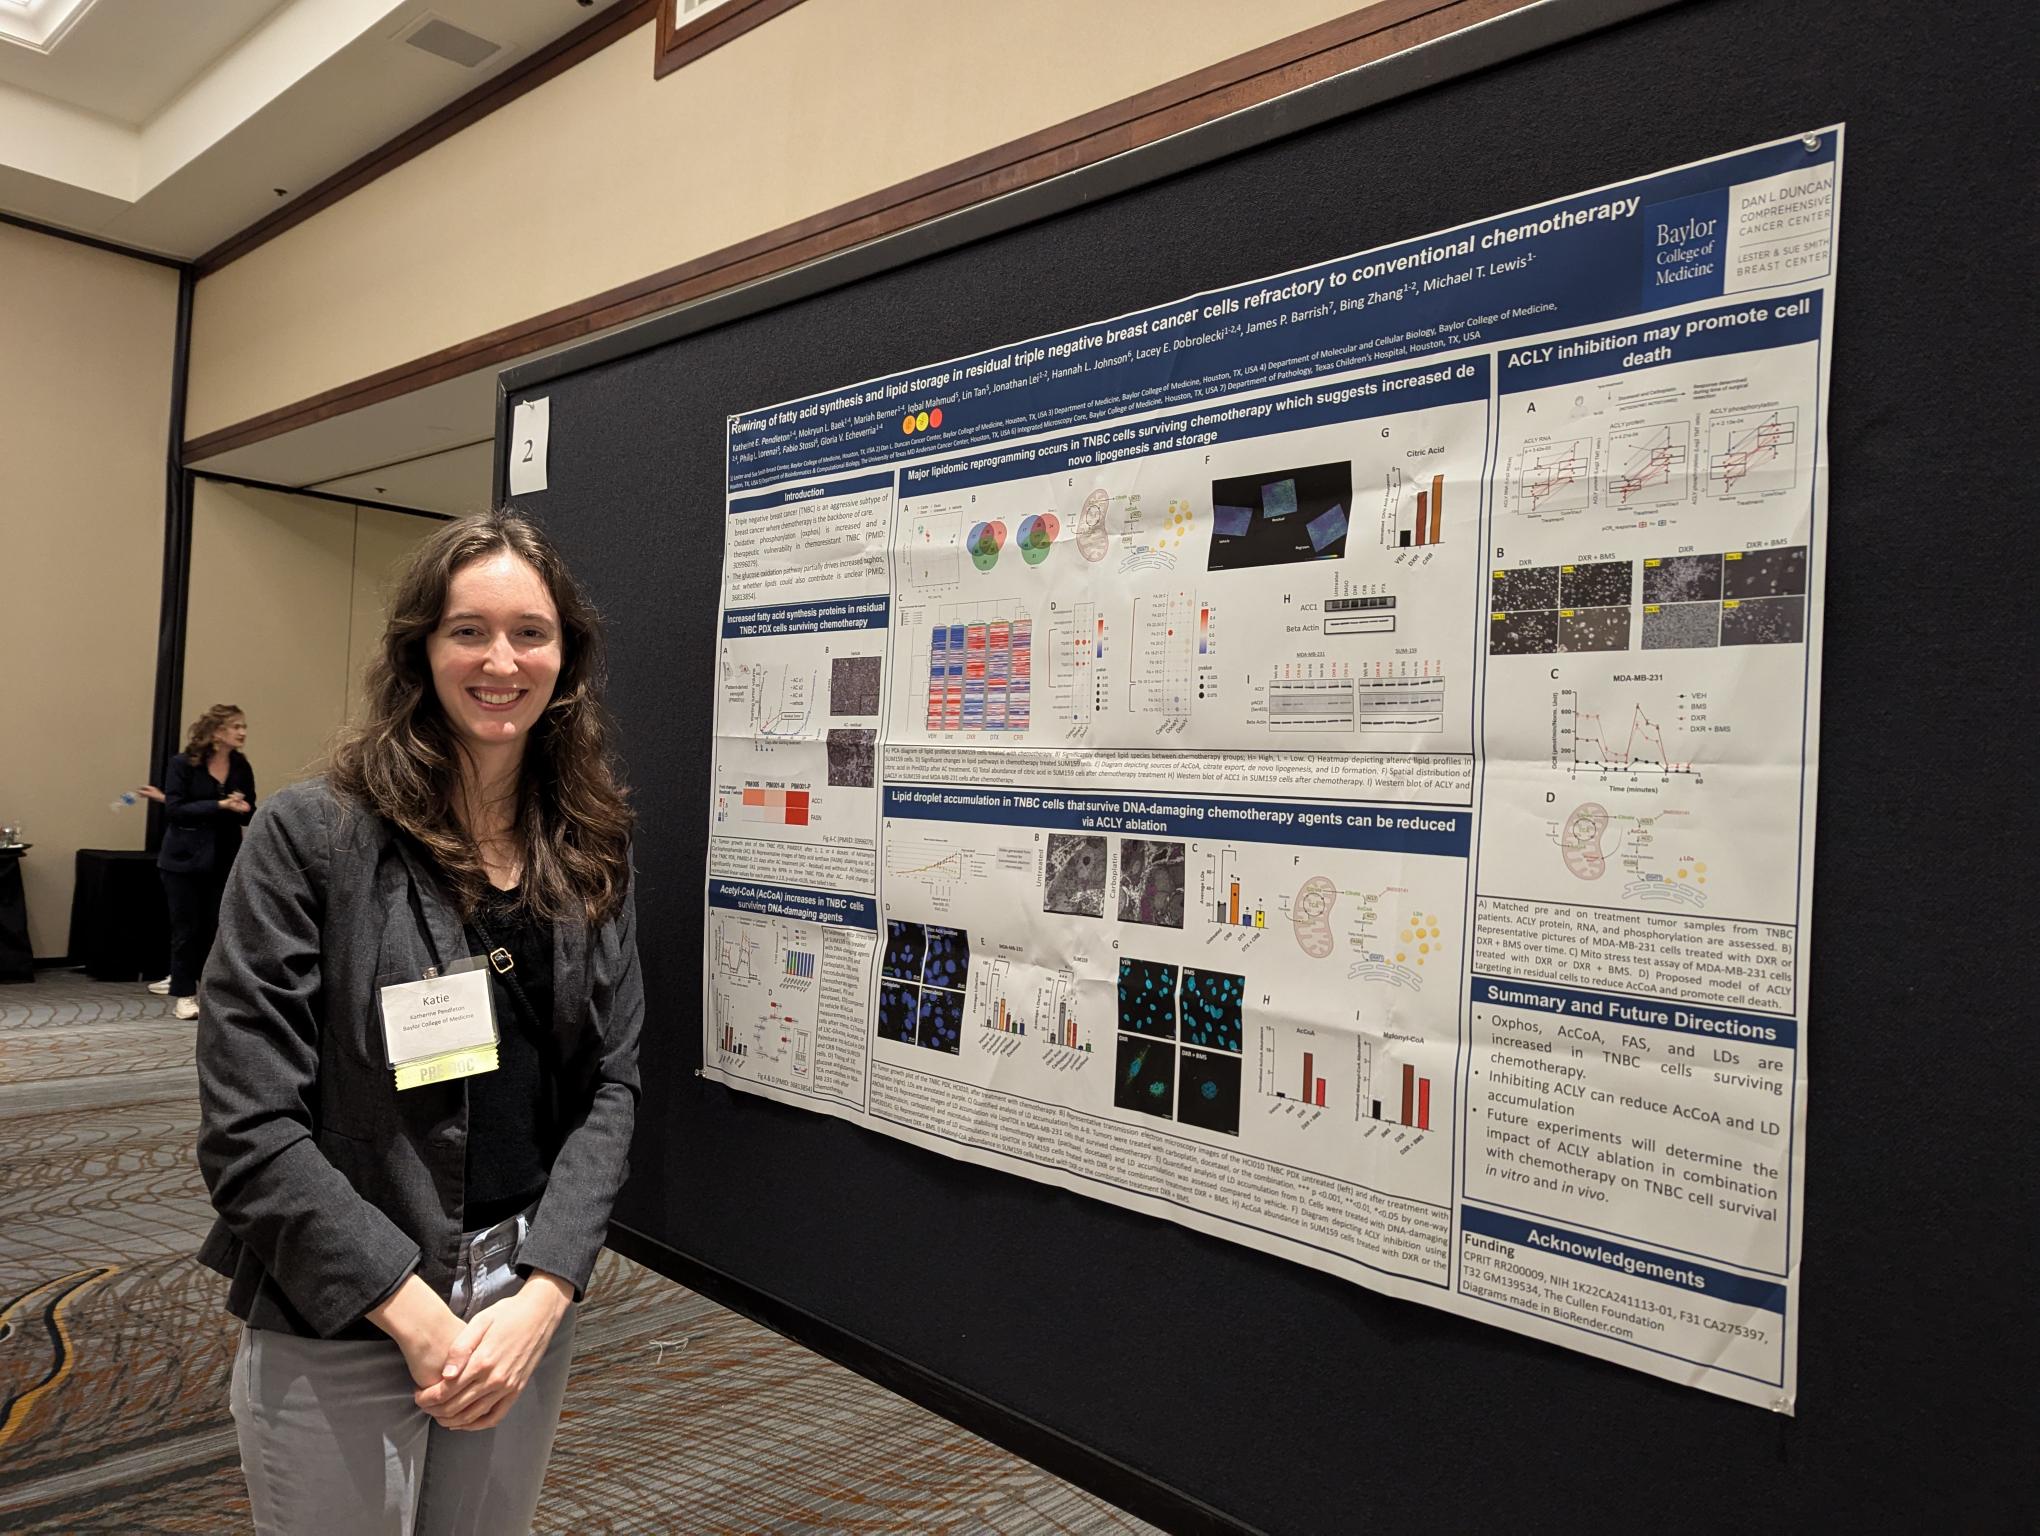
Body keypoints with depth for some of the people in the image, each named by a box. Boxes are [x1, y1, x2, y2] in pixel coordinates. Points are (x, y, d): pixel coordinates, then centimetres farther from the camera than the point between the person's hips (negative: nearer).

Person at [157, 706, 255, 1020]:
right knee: (187, 929, 3)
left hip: (223, 861, 3)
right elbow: (174, 810, -14)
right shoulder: (183, 764, -7)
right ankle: (183, 995, 12)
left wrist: (243, 809, -16)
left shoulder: (241, 767, 3)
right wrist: (220, 805, -22)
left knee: (215, 929, 5)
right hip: (184, 861, -3)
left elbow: (248, 815, 7)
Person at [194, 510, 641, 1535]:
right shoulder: (311, 835, -11)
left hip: (530, 1314, 4)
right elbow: (248, 1124, -14)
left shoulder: (592, 853, 1)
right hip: (336, 1334, -3)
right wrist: (415, 1313, -16)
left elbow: (612, 1084, 0)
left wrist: (543, 1293, -12)